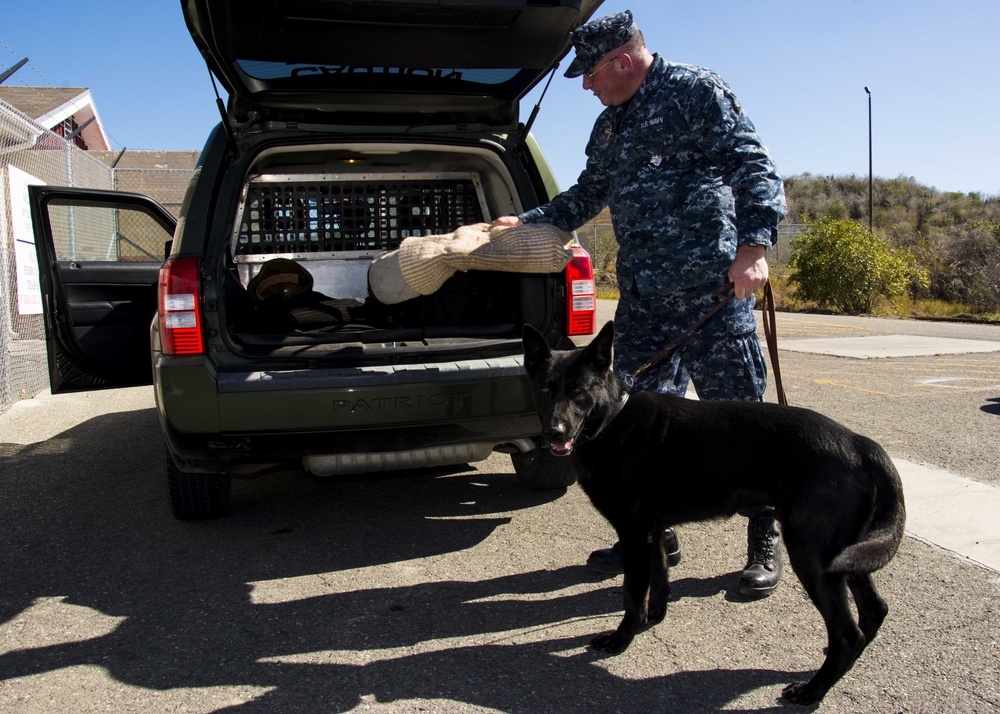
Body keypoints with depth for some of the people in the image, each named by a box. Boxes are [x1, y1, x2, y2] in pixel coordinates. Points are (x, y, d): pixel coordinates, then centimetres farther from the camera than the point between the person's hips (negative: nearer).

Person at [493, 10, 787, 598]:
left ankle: (765, 543, 15)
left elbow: (753, 165, -10)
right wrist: (527, 222, 23)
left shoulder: (697, 92, -2)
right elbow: (587, 197, 31)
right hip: (641, 295, 8)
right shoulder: (610, 126, 21)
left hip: (711, 288, -7)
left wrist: (754, 244, -23)